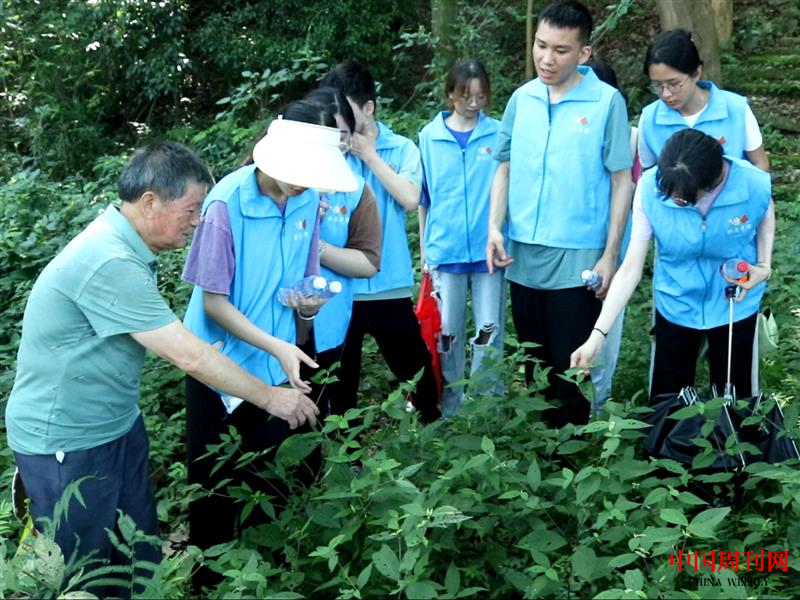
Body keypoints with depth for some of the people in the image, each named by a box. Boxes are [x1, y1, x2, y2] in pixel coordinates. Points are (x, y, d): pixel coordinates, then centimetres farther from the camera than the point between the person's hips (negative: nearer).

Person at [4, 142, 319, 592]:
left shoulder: (126, 245, 0)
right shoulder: (109, 263, -30)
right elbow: (189, 357, -28)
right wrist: (270, 397, -18)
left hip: (118, 424, 8)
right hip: (66, 442, -8)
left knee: (140, 553, 17)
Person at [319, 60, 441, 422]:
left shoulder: (401, 149, 0)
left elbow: (410, 199, -16)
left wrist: (369, 154, -10)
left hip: (388, 285, 0)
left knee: (415, 369, 12)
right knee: (337, 378, 13)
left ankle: (432, 426, 34)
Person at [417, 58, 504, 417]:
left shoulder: (499, 134, -1)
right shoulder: (430, 136, 3)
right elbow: (423, 197, 9)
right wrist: (423, 246, 10)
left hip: (488, 249, -1)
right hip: (446, 249, 1)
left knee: (489, 332, 6)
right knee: (447, 333, 9)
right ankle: (449, 407, 24)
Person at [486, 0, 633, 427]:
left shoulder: (607, 102, -7)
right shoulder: (522, 99, 5)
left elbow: (621, 180, -5)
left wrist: (610, 254, -8)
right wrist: (495, 227, -2)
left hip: (576, 260, -4)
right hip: (522, 258, 5)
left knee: (569, 371, 5)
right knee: (533, 366, 17)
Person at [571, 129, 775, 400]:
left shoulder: (754, 184, -25)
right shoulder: (650, 187, -26)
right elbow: (631, 268, -20)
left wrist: (764, 266, -14)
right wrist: (598, 334, -25)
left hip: (735, 305, 0)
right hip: (674, 306, 0)